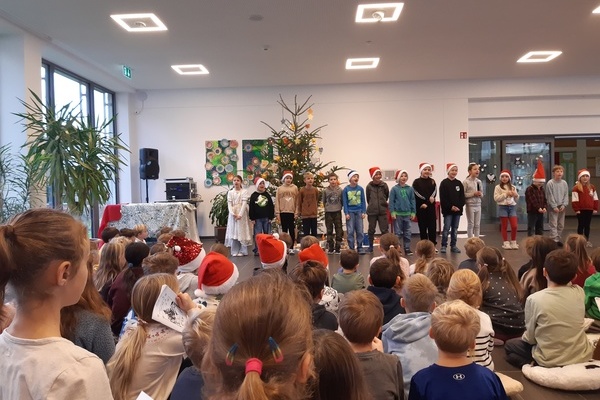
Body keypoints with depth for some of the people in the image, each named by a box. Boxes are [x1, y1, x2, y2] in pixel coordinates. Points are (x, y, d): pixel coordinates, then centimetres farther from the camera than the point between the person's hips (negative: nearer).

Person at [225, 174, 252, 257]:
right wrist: (233, 214, -15)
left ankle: (242, 251, 2)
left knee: (242, 232, -4)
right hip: (233, 214, 2)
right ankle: (234, 251, 6)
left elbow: (244, 204, -7)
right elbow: (229, 204, 1)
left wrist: (240, 214, -18)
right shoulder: (230, 192, 9)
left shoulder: (244, 191, 2)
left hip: (242, 214, -2)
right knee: (233, 232, 1)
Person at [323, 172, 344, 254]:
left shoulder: (340, 190, -4)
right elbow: (324, 201, 7)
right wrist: (327, 207, 3)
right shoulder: (325, 190, -4)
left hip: (337, 212, 0)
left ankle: (337, 248, 12)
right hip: (328, 213, 0)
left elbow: (342, 201, 4)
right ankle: (330, 248, 15)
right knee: (329, 231, 7)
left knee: (339, 231, 3)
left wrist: (339, 207, 0)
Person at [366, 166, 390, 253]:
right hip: (372, 212, 0)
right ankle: (370, 247, 22)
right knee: (371, 230, 10)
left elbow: (387, 196, 10)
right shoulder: (369, 186, -5)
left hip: (383, 211, 0)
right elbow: (368, 198, 5)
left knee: (384, 230, 1)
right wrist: (372, 205, 10)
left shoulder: (384, 185, -3)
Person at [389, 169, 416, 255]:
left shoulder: (410, 189, 2)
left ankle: (407, 249, 17)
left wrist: (413, 212, 4)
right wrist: (392, 212, -9)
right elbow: (391, 201, -4)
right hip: (397, 214, -3)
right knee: (398, 233, 4)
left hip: (407, 214, 3)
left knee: (407, 233, 8)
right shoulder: (394, 189, -5)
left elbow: (413, 201, 6)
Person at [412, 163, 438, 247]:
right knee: (423, 227, 3)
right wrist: (428, 198, -9)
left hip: (431, 207, 2)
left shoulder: (432, 181, 10)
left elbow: (434, 193, 0)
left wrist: (426, 204, -13)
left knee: (432, 227, 1)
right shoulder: (416, 182, 0)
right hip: (420, 208, -2)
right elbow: (417, 195, -8)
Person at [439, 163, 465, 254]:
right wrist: (451, 207, -14)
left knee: (455, 229, 9)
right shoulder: (444, 183, -3)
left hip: (458, 209, 4)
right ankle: (444, 246, 2)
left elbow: (462, 197, 7)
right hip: (448, 210, -4)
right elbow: (443, 198, -9)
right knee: (447, 228, -5)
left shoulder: (459, 183, 10)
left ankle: (453, 246, 16)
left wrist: (459, 206, -8)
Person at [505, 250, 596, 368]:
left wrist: (525, 337, 11)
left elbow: (530, 338, -8)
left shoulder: (534, 299, -21)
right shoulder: (579, 292, -12)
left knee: (509, 345, 20)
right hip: (583, 357, 6)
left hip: (551, 361, -6)